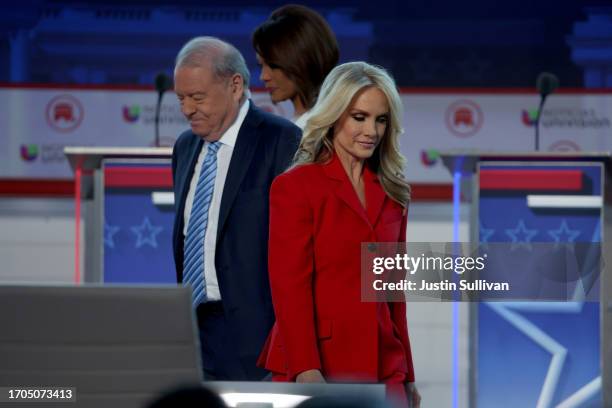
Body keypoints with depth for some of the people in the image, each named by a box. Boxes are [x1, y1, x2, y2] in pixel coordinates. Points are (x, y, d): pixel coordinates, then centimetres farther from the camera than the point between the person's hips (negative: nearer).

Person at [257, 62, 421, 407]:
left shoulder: (392, 194, 14)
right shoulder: (294, 187, -4)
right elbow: (289, 286, -10)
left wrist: (406, 375, 16)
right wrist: (306, 370, -19)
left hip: (382, 370, 5)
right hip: (317, 369, -5)